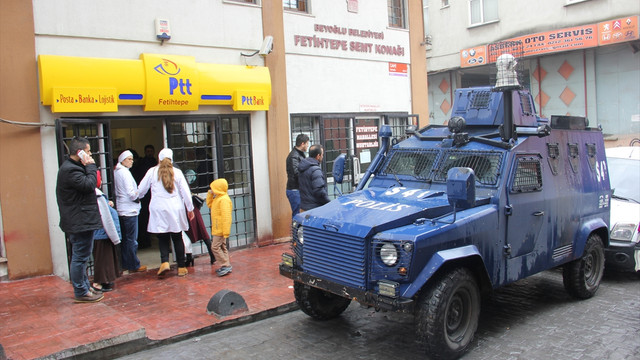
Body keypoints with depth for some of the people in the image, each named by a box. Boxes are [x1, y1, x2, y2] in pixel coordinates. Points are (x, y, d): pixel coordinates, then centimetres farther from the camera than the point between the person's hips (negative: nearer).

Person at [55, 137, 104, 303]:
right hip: (80, 222, -12)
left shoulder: (70, 167, 16)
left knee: (80, 257, 18)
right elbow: (89, 184, -24)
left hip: (79, 221, 12)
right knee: (80, 257, -2)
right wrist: (91, 166, -16)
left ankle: (84, 287, 29)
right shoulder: (70, 170, -19)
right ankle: (81, 292, 7)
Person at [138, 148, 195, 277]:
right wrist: (190, 208, 11)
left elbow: (141, 190, 10)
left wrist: (138, 196, 33)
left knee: (163, 238, 8)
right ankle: (181, 267, 11)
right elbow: (185, 192, 1)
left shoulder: (152, 172, 1)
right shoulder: (177, 172, 1)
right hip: (176, 209, 1)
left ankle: (165, 262, -13)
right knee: (177, 238, 8)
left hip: (159, 210, 0)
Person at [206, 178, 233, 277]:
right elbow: (209, 205, 29)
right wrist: (210, 195, 13)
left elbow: (226, 216, -25)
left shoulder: (224, 200, -20)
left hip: (220, 229, -11)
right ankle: (226, 266, 22)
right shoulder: (217, 198, 12)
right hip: (217, 229, 11)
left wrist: (226, 231, -27)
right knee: (222, 247, 15)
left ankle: (226, 265, -5)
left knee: (215, 247, -9)